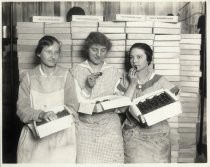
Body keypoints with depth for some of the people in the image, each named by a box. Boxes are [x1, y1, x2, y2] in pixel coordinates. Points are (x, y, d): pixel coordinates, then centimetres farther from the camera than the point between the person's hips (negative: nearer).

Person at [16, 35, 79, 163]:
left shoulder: (66, 76, 1)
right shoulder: (29, 77, 3)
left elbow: (72, 107, -3)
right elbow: (22, 109, -4)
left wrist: (57, 119, -21)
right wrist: (41, 114, -22)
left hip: (61, 137, 0)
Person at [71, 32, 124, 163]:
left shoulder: (114, 72, 8)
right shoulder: (77, 71, 4)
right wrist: (88, 87, -13)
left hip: (109, 125, 1)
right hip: (84, 125, -1)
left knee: (111, 161, -6)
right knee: (85, 161, -9)